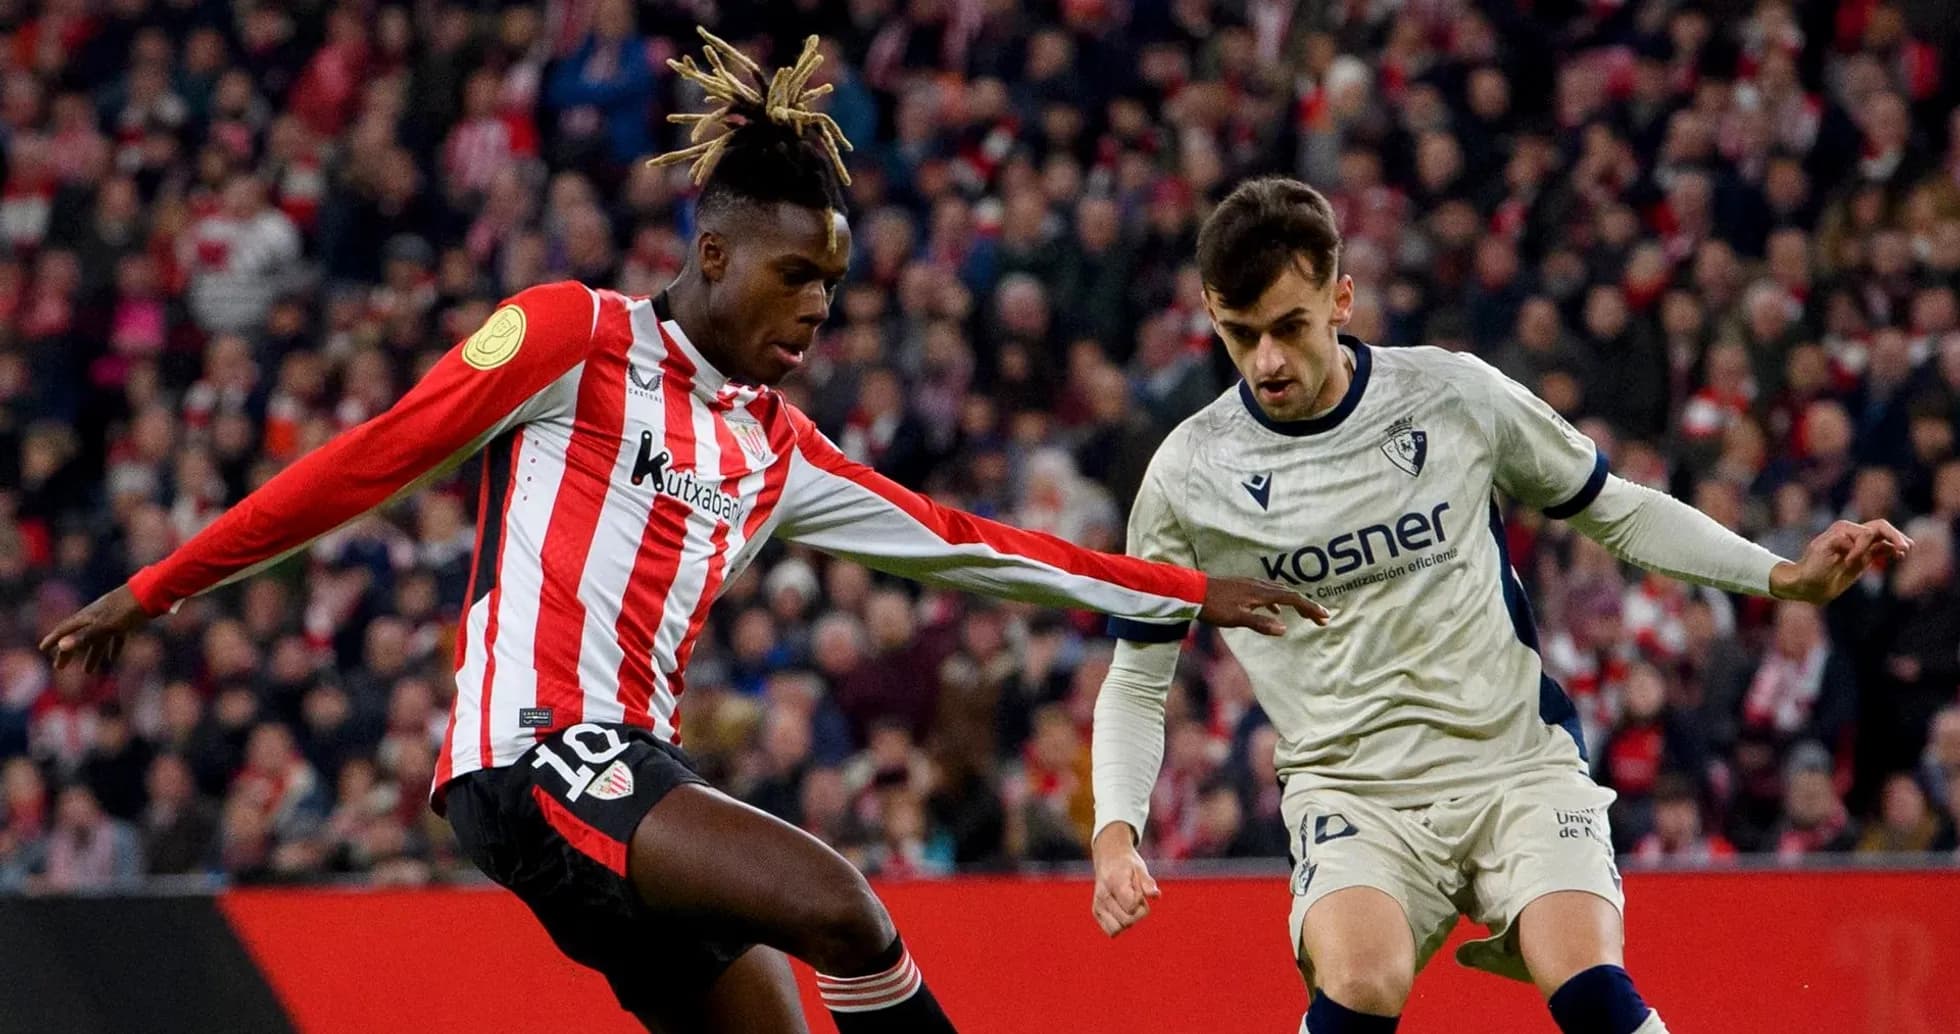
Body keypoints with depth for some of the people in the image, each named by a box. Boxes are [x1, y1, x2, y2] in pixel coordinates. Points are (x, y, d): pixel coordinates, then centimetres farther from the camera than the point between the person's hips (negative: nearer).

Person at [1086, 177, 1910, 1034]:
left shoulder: (1453, 393, -1)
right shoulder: (1188, 478, -2)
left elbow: (1616, 511, 13)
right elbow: (1137, 681, 9)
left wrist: (1787, 578, 3)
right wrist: (1116, 834, -6)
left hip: (1519, 765, 0)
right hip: (1351, 791, 0)